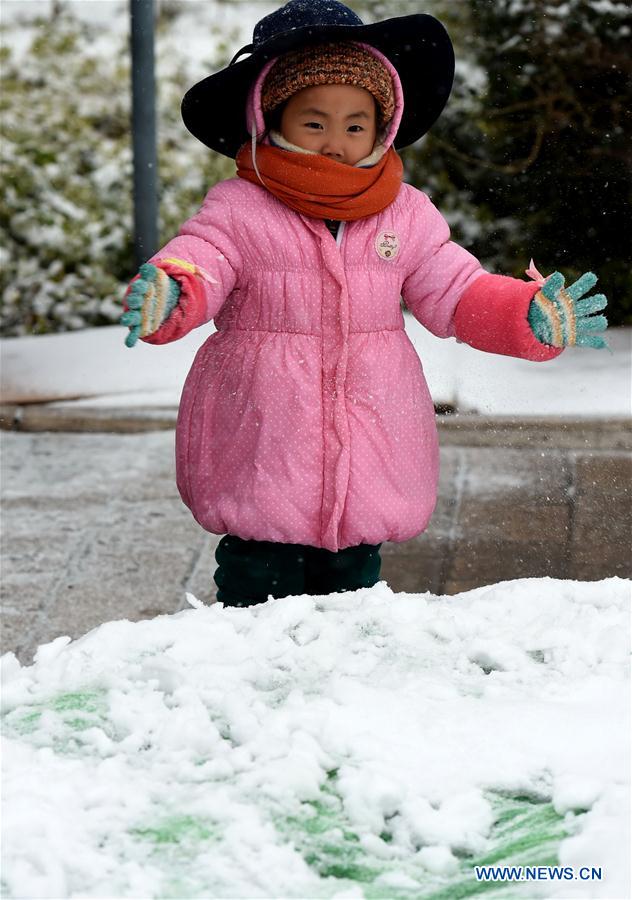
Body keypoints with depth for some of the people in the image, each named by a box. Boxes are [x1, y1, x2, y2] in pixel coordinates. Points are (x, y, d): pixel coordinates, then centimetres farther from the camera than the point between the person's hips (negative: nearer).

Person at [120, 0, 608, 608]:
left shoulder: (406, 215, 5)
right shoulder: (238, 210, -7)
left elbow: (457, 293, 8)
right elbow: (196, 266, -19)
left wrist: (532, 316, -9)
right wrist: (167, 299, -44)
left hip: (368, 458, 3)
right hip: (261, 458, -3)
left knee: (351, 580, 13)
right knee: (258, 584, 0)